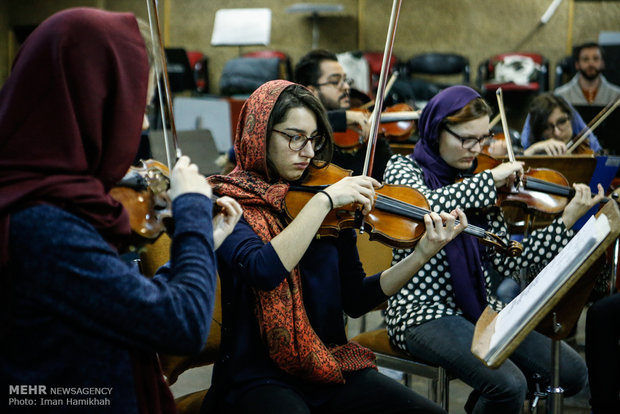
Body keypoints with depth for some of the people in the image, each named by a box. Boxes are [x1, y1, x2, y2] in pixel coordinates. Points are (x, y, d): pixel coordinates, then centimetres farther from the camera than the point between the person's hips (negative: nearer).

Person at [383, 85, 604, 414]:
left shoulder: (475, 184, 11)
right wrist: (491, 178, -22)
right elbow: (427, 206, -29)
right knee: (509, 384, -28)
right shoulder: (403, 169, -3)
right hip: (424, 312, -6)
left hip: (480, 308, 6)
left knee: (572, 372, -5)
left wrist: (568, 219, -4)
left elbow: (506, 261, 2)